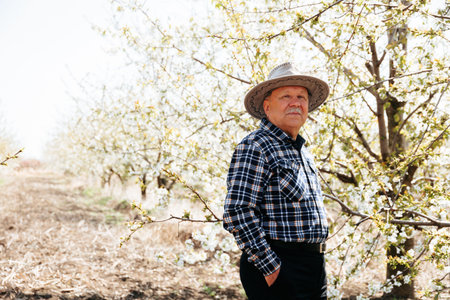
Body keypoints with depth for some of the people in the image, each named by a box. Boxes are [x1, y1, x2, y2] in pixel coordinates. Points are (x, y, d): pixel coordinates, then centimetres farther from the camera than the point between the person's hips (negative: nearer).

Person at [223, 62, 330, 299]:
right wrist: (271, 268, -20)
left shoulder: (303, 152, 17)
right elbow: (237, 214, -20)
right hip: (278, 266, -8)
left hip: (313, 268, 9)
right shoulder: (254, 147, -11)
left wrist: (318, 268, 20)